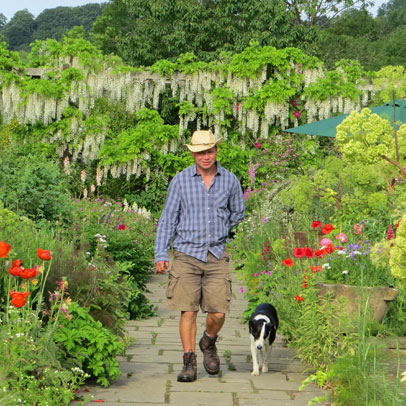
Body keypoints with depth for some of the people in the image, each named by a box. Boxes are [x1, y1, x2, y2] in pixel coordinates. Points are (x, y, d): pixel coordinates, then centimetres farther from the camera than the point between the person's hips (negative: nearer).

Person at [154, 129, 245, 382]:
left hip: (217, 255, 1)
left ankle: (209, 343, 28)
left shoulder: (230, 180, 4)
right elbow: (168, 218, 3)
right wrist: (161, 254, -3)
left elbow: (238, 213, 20)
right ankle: (189, 362, 6)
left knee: (218, 313, -2)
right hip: (187, 254, -1)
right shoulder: (181, 180, 1)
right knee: (188, 311, -4)